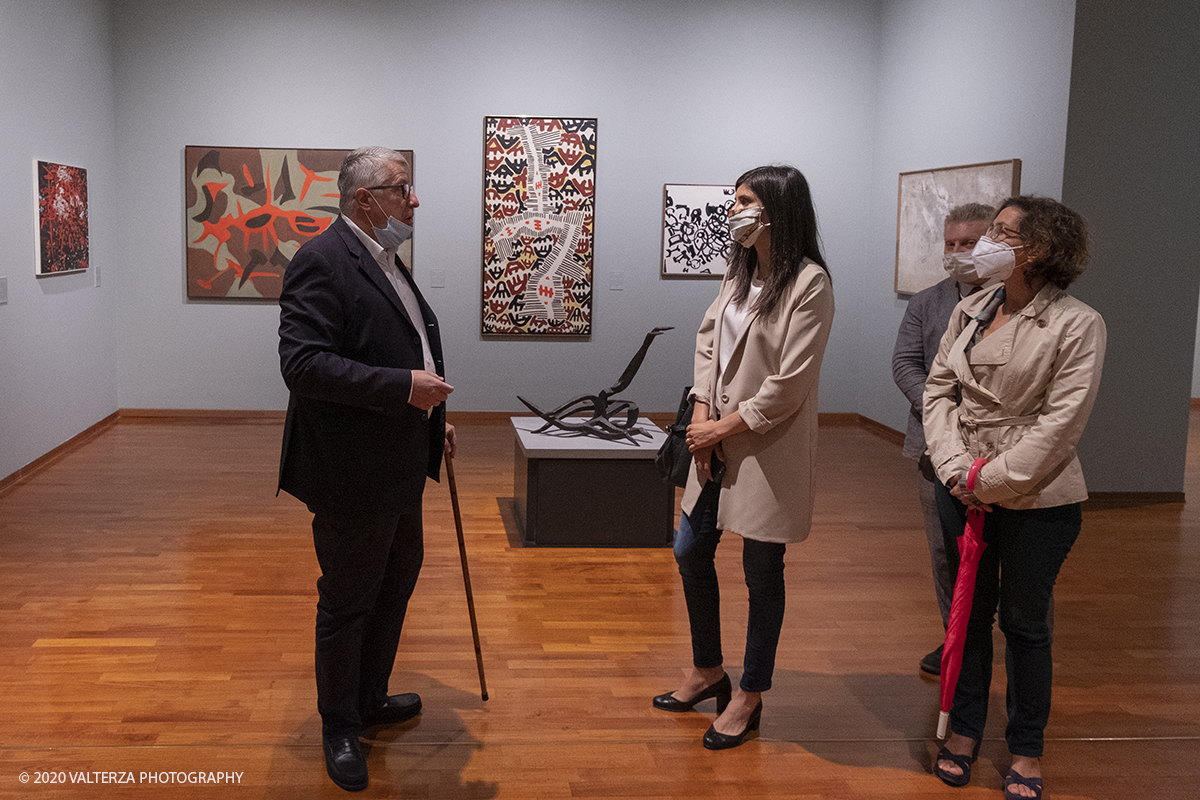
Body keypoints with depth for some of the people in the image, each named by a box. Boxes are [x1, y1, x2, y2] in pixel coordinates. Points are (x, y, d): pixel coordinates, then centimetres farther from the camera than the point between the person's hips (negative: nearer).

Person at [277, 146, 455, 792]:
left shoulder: (386, 261, 13)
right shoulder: (321, 261, -18)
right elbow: (303, 363, -27)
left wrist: (434, 418, 16)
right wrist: (403, 387, -28)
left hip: (398, 466, 10)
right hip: (352, 472, -10)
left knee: (398, 579, 22)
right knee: (347, 602, 5)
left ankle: (369, 698, 41)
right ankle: (340, 729, 24)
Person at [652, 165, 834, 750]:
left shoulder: (809, 283, -15)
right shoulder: (740, 273, 11)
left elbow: (790, 384, -18)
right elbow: (708, 339, 9)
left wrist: (724, 427, -13)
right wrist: (701, 414, -5)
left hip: (769, 451, -8)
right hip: (718, 440, 8)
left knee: (761, 572, 5)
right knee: (691, 553, 14)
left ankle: (750, 697, 23)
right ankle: (708, 671, 34)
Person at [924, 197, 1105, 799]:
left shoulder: (1076, 324, -13)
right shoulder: (969, 310, 4)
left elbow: (1061, 422, -17)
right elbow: (938, 389, 5)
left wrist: (992, 481, -16)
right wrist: (955, 467, -8)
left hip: (1036, 499, -5)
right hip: (962, 489, 5)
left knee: (1024, 622, 9)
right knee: (969, 612, 15)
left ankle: (1027, 750, 27)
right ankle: (965, 728, 32)